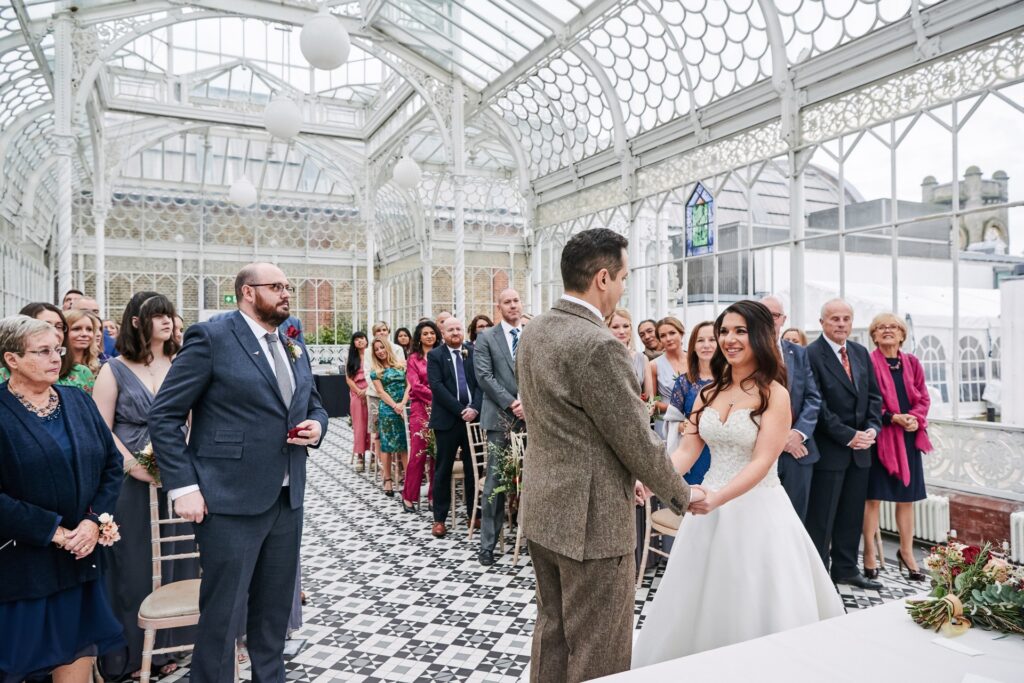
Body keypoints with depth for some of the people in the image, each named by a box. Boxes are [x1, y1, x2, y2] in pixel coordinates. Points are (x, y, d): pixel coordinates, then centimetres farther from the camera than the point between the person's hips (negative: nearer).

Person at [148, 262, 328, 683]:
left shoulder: (294, 348, 12)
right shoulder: (211, 338, -8)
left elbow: (313, 404, 22)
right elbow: (164, 415, -9)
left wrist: (316, 424, -2)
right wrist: (182, 486, -14)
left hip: (287, 500, 7)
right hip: (231, 501, -6)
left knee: (276, 610, 18)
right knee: (223, 614, 4)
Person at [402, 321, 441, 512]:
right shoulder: (414, 359, 5)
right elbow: (416, 385, -4)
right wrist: (436, 396, -13)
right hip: (420, 409, -2)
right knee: (418, 453, -3)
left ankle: (435, 495, 15)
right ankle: (409, 496, 9)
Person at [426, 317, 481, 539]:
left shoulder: (473, 353, 10)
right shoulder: (435, 356, 1)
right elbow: (437, 386, -9)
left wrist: (474, 408, -12)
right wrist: (461, 410, -15)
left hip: (473, 416, 3)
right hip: (447, 419, -2)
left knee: (473, 468, 8)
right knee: (443, 470, 4)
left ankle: (473, 513, 21)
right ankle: (439, 518, 12)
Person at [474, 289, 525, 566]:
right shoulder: (486, 337, 3)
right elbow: (484, 376, -6)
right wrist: (511, 403, -12)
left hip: (532, 416, 3)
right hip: (501, 418, -3)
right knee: (495, 482, -1)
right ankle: (488, 544, 7)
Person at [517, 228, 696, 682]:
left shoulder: (532, 333, 5)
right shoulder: (598, 345, -23)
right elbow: (637, 440, -16)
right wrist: (680, 495, 2)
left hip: (543, 508, 9)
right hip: (590, 518, -9)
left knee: (552, 632, 22)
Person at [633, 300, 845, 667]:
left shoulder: (774, 394, -9)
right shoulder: (709, 392, 6)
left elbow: (762, 462, -18)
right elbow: (687, 450, 2)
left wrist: (719, 498, -31)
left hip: (758, 510, -5)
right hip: (711, 506, 5)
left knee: (757, 608, 6)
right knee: (700, 604, 14)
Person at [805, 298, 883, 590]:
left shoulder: (861, 353, 11)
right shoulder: (811, 355, -11)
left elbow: (873, 395, 14)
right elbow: (817, 405, -15)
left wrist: (872, 428, -2)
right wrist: (848, 436, -15)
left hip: (860, 448, 7)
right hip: (829, 449, -7)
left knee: (852, 514, 15)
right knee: (821, 517, 2)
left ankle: (846, 569, 27)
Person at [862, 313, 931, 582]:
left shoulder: (912, 363, 10)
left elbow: (923, 398, 9)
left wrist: (915, 418, -10)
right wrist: (893, 418, -19)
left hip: (909, 437, 5)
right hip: (879, 436, -5)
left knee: (907, 497, 12)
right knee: (873, 496, 1)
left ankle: (906, 552, 26)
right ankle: (869, 553, 11)